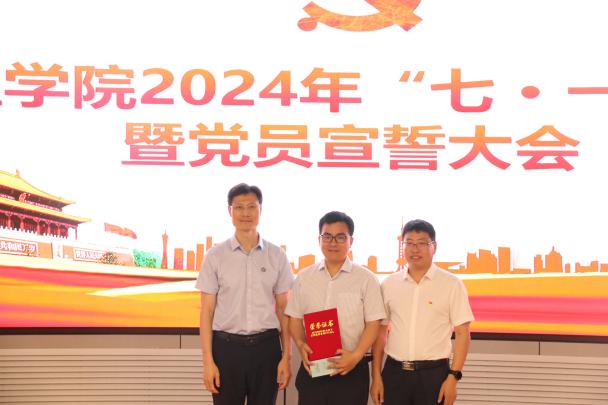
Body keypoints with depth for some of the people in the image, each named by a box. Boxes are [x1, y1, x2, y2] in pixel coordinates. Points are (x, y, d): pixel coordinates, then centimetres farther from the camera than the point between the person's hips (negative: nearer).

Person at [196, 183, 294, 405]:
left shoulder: (277, 256, 4)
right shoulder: (215, 256, 0)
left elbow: (283, 309, 6)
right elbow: (207, 311, 0)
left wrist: (286, 356, 2)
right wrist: (208, 360, -5)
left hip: (266, 346, 1)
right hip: (227, 346, -1)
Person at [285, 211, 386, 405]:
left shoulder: (366, 279, -1)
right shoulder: (304, 278, 9)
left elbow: (373, 323, -3)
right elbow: (295, 318, 11)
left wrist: (356, 355, -15)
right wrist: (301, 345, -7)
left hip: (351, 370, -2)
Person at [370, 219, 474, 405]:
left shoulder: (451, 284, -2)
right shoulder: (389, 284, 5)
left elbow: (462, 334, -2)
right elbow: (379, 332, 9)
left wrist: (453, 377, -9)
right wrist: (376, 376, 4)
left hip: (434, 374, -2)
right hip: (394, 373, 2)